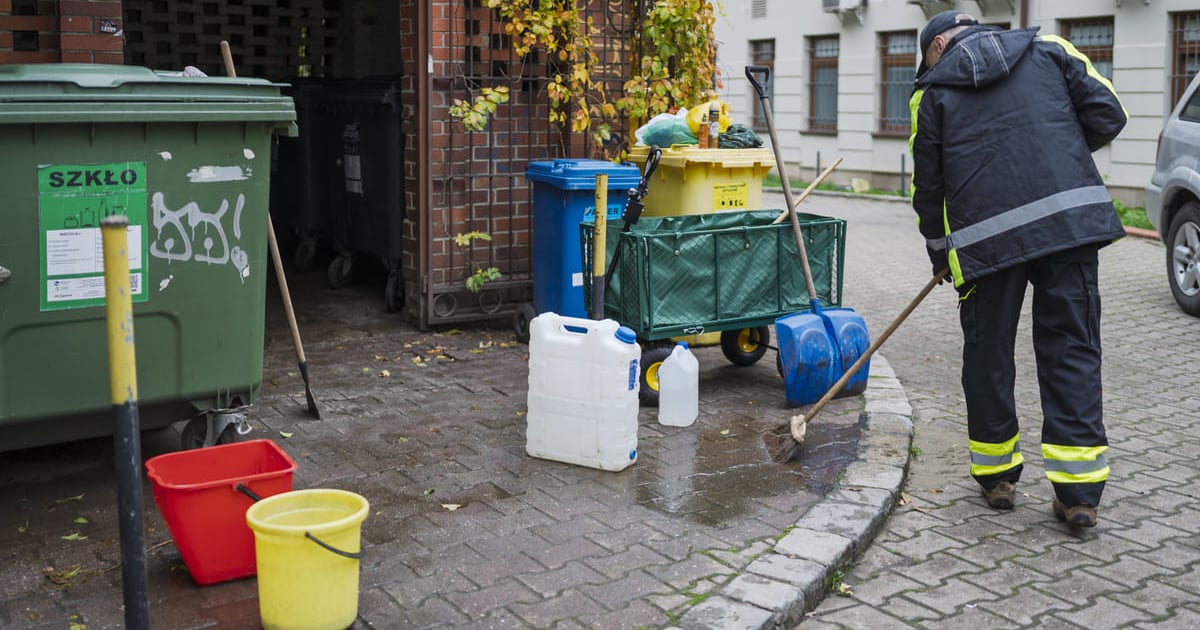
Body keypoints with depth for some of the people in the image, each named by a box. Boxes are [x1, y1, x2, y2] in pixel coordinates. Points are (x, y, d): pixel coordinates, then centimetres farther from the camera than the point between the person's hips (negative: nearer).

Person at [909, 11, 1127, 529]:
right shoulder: (1047, 49, 16)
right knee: (1071, 349, 7)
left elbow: (927, 188, 14)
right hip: (1073, 218, 2)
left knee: (988, 352, 13)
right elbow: (1107, 116, 9)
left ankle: (996, 476, 24)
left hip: (986, 238, -1)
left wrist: (940, 257, 27)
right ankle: (1078, 492, 6)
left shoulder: (931, 92, 12)